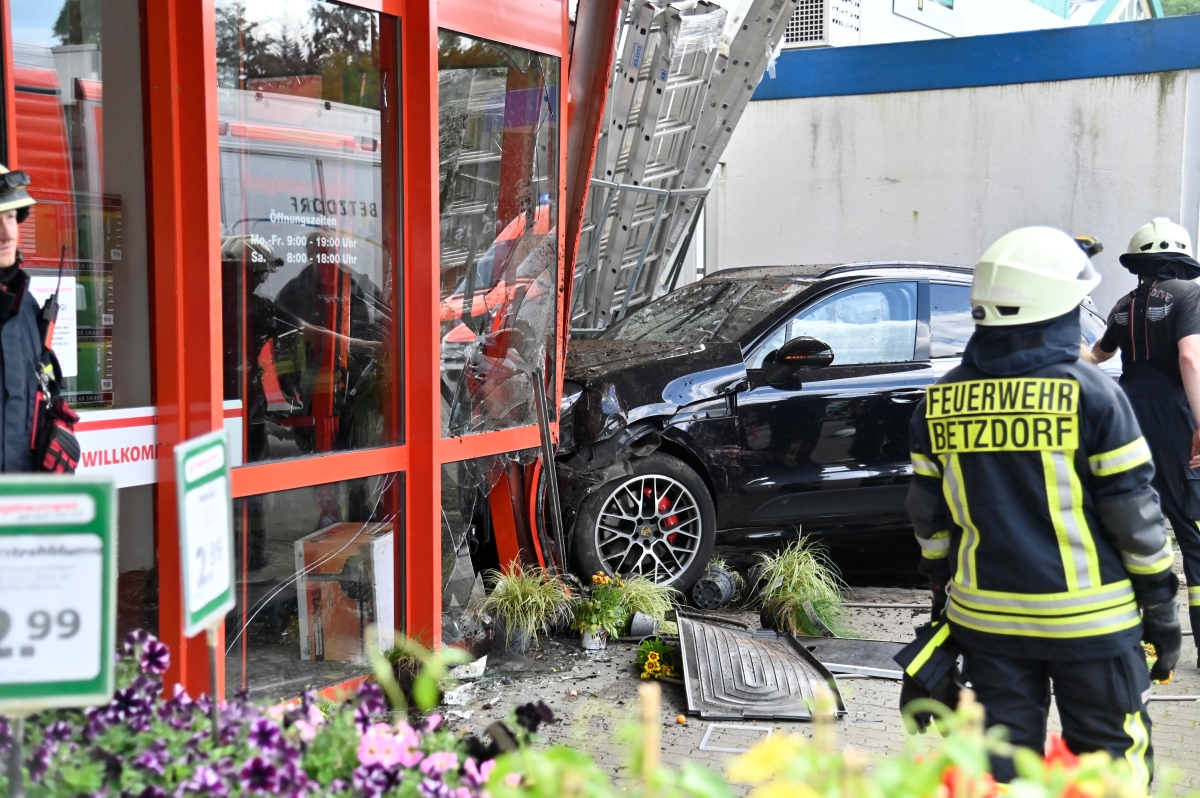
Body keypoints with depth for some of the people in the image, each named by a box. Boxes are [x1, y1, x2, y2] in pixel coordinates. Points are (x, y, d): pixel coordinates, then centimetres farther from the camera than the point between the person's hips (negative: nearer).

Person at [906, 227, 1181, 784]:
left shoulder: (940, 401, 1)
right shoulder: (1091, 393, -12)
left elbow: (929, 515, 8)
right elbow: (1132, 511, -8)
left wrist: (943, 589, 20)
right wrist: (1161, 605, 2)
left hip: (985, 617, 4)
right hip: (1087, 621, -4)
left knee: (1001, 765, 13)